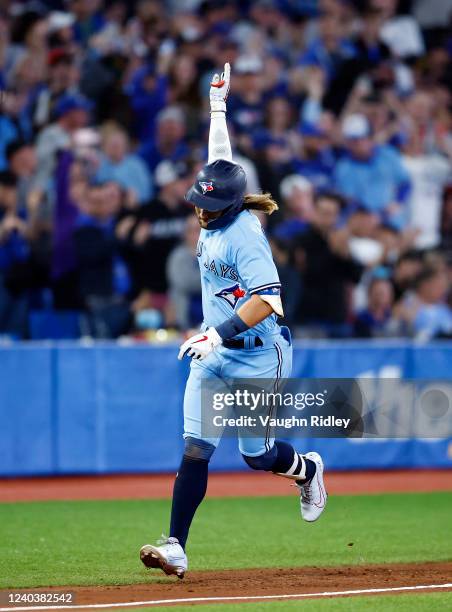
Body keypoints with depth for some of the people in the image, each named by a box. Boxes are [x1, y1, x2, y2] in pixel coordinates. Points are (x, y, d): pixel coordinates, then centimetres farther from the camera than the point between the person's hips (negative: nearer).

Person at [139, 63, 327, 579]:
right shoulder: (215, 217, 4)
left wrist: (219, 335, -32)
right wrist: (217, 105, 28)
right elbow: (220, 158, 20)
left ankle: (307, 470, 37)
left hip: (256, 354, -7)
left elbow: (268, 300, -27)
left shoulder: (245, 235, -19)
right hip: (213, 353, 7)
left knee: (257, 455, 2)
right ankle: (176, 549, -13)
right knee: (195, 449, -6)